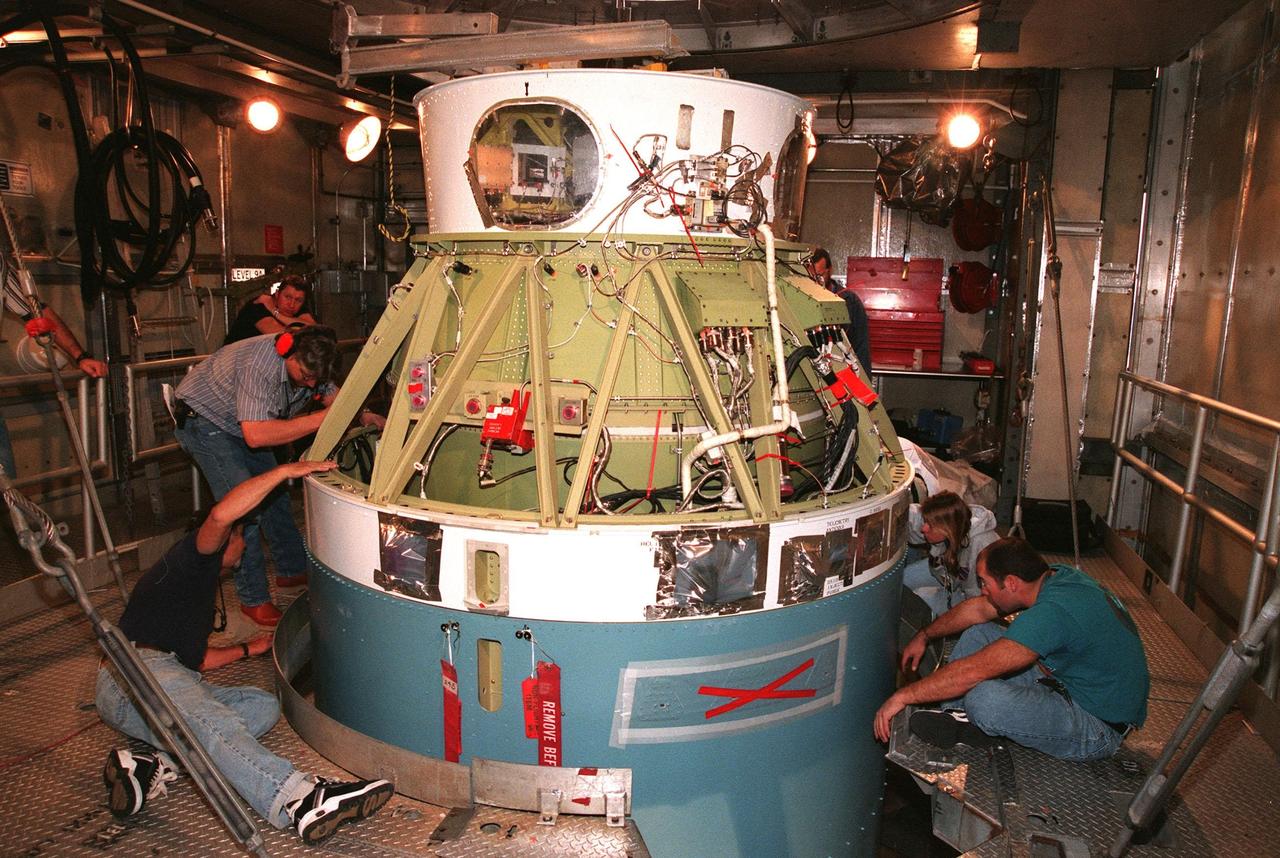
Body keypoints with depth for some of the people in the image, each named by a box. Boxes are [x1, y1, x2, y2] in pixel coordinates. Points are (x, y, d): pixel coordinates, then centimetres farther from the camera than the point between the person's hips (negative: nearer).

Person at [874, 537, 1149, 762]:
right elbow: (977, 609, 12)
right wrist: (923, 636, 18)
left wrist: (903, 696, -26)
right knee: (976, 634, 7)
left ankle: (964, 718, -2)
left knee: (984, 698, -35)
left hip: (1101, 730, -10)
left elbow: (974, 671, -34)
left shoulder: (1053, 611, -32)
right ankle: (957, 716, -5)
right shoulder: (1054, 576, -2)